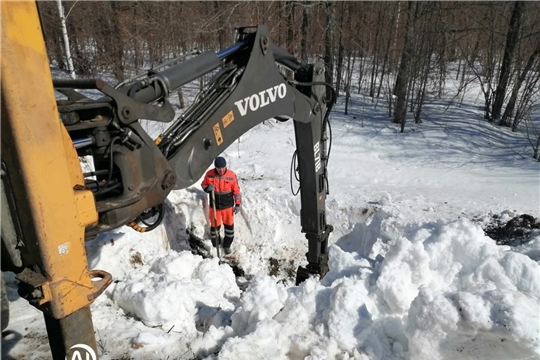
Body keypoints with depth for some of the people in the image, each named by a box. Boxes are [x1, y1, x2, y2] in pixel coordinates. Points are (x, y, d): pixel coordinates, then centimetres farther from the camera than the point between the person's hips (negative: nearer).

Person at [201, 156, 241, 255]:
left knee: (229, 226, 13)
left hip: (228, 206, 0)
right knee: (214, 226, 12)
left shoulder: (232, 175, -14)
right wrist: (207, 188, -20)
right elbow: (203, 185, 4)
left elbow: (236, 190, -5)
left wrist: (238, 204, -3)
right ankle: (214, 245, 35)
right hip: (214, 206, 0)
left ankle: (227, 245, 35)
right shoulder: (209, 174, -12)